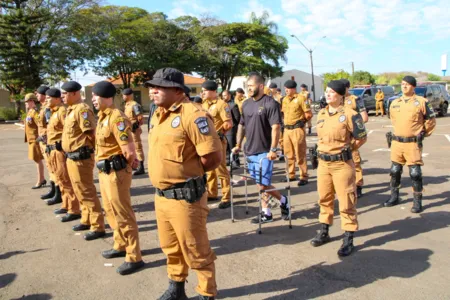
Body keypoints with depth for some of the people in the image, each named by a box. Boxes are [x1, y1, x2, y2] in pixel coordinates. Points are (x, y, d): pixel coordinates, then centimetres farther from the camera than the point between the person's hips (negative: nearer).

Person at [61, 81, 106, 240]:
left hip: (81, 157, -10)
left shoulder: (82, 109, -17)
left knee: (87, 192, -4)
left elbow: (92, 133, -22)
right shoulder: (72, 110, 14)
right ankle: (86, 220, 33)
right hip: (71, 157, 10)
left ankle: (98, 227, 5)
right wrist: (70, 154, 14)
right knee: (80, 192, 19)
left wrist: (87, 149, -10)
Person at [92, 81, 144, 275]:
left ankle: (134, 258, 8)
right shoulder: (102, 117, 11)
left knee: (123, 215, -3)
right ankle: (120, 246, 38)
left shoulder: (116, 118, -20)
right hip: (104, 171, 10)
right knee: (111, 212, 21)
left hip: (116, 172, -10)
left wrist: (124, 163, -6)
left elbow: (129, 150, -25)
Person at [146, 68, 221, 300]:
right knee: (171, 248, 23)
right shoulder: (158, 116, 10)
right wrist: (177, 170, 7)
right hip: (160, 195, 9)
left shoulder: (192, 114, -18)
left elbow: (213, 156, -21)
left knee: (196, 252, 8)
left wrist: (188, 172, -6)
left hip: (185, 197, -8)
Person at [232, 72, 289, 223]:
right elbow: (241, 126, 17)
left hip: (265, 151, -7)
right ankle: (266, 213, 21)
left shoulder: (270, 103, -12)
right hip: (250, 150, 7)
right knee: (260, 184, 11)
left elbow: (276, 127, -17)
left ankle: (283, 200, 20)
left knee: (263, 184, -6)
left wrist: (273, 149, -22)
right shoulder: (246, 104, 9)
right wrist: (238, 145, 16)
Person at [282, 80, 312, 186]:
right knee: (288, 154, 13)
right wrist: (287, 121, 11)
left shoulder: (300, 98, -9)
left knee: (300, 155, -2)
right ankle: (291, 175, 26)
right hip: (287, 129, 7)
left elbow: (309, 114, -10)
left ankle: (304, 177, 7)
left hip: (297, 129, -7)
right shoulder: (285, 99, 11)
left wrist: (300, 120, 0)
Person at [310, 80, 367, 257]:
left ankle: (348, 240, 15)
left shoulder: (349, 114, -12)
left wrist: (345, 149, 0)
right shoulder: (321, 114, 8)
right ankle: (324, 232, 32)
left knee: (346, 202, 3)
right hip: (323, 162, 7)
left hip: (342, 164, -6)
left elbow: (361, 138, -5)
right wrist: (326, 150, 11)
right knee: (324, 199, 16)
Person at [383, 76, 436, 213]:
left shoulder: (421, 102, -6)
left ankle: (417, 201, 11)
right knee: (395, 170, 12)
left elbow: (431, 119, 4)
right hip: (396, 142, 5)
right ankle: (394, 197, 26)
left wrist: (424, 133, 7)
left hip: (413, 143, -4)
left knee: (415, 172, -1)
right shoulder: (395, 103, 7)